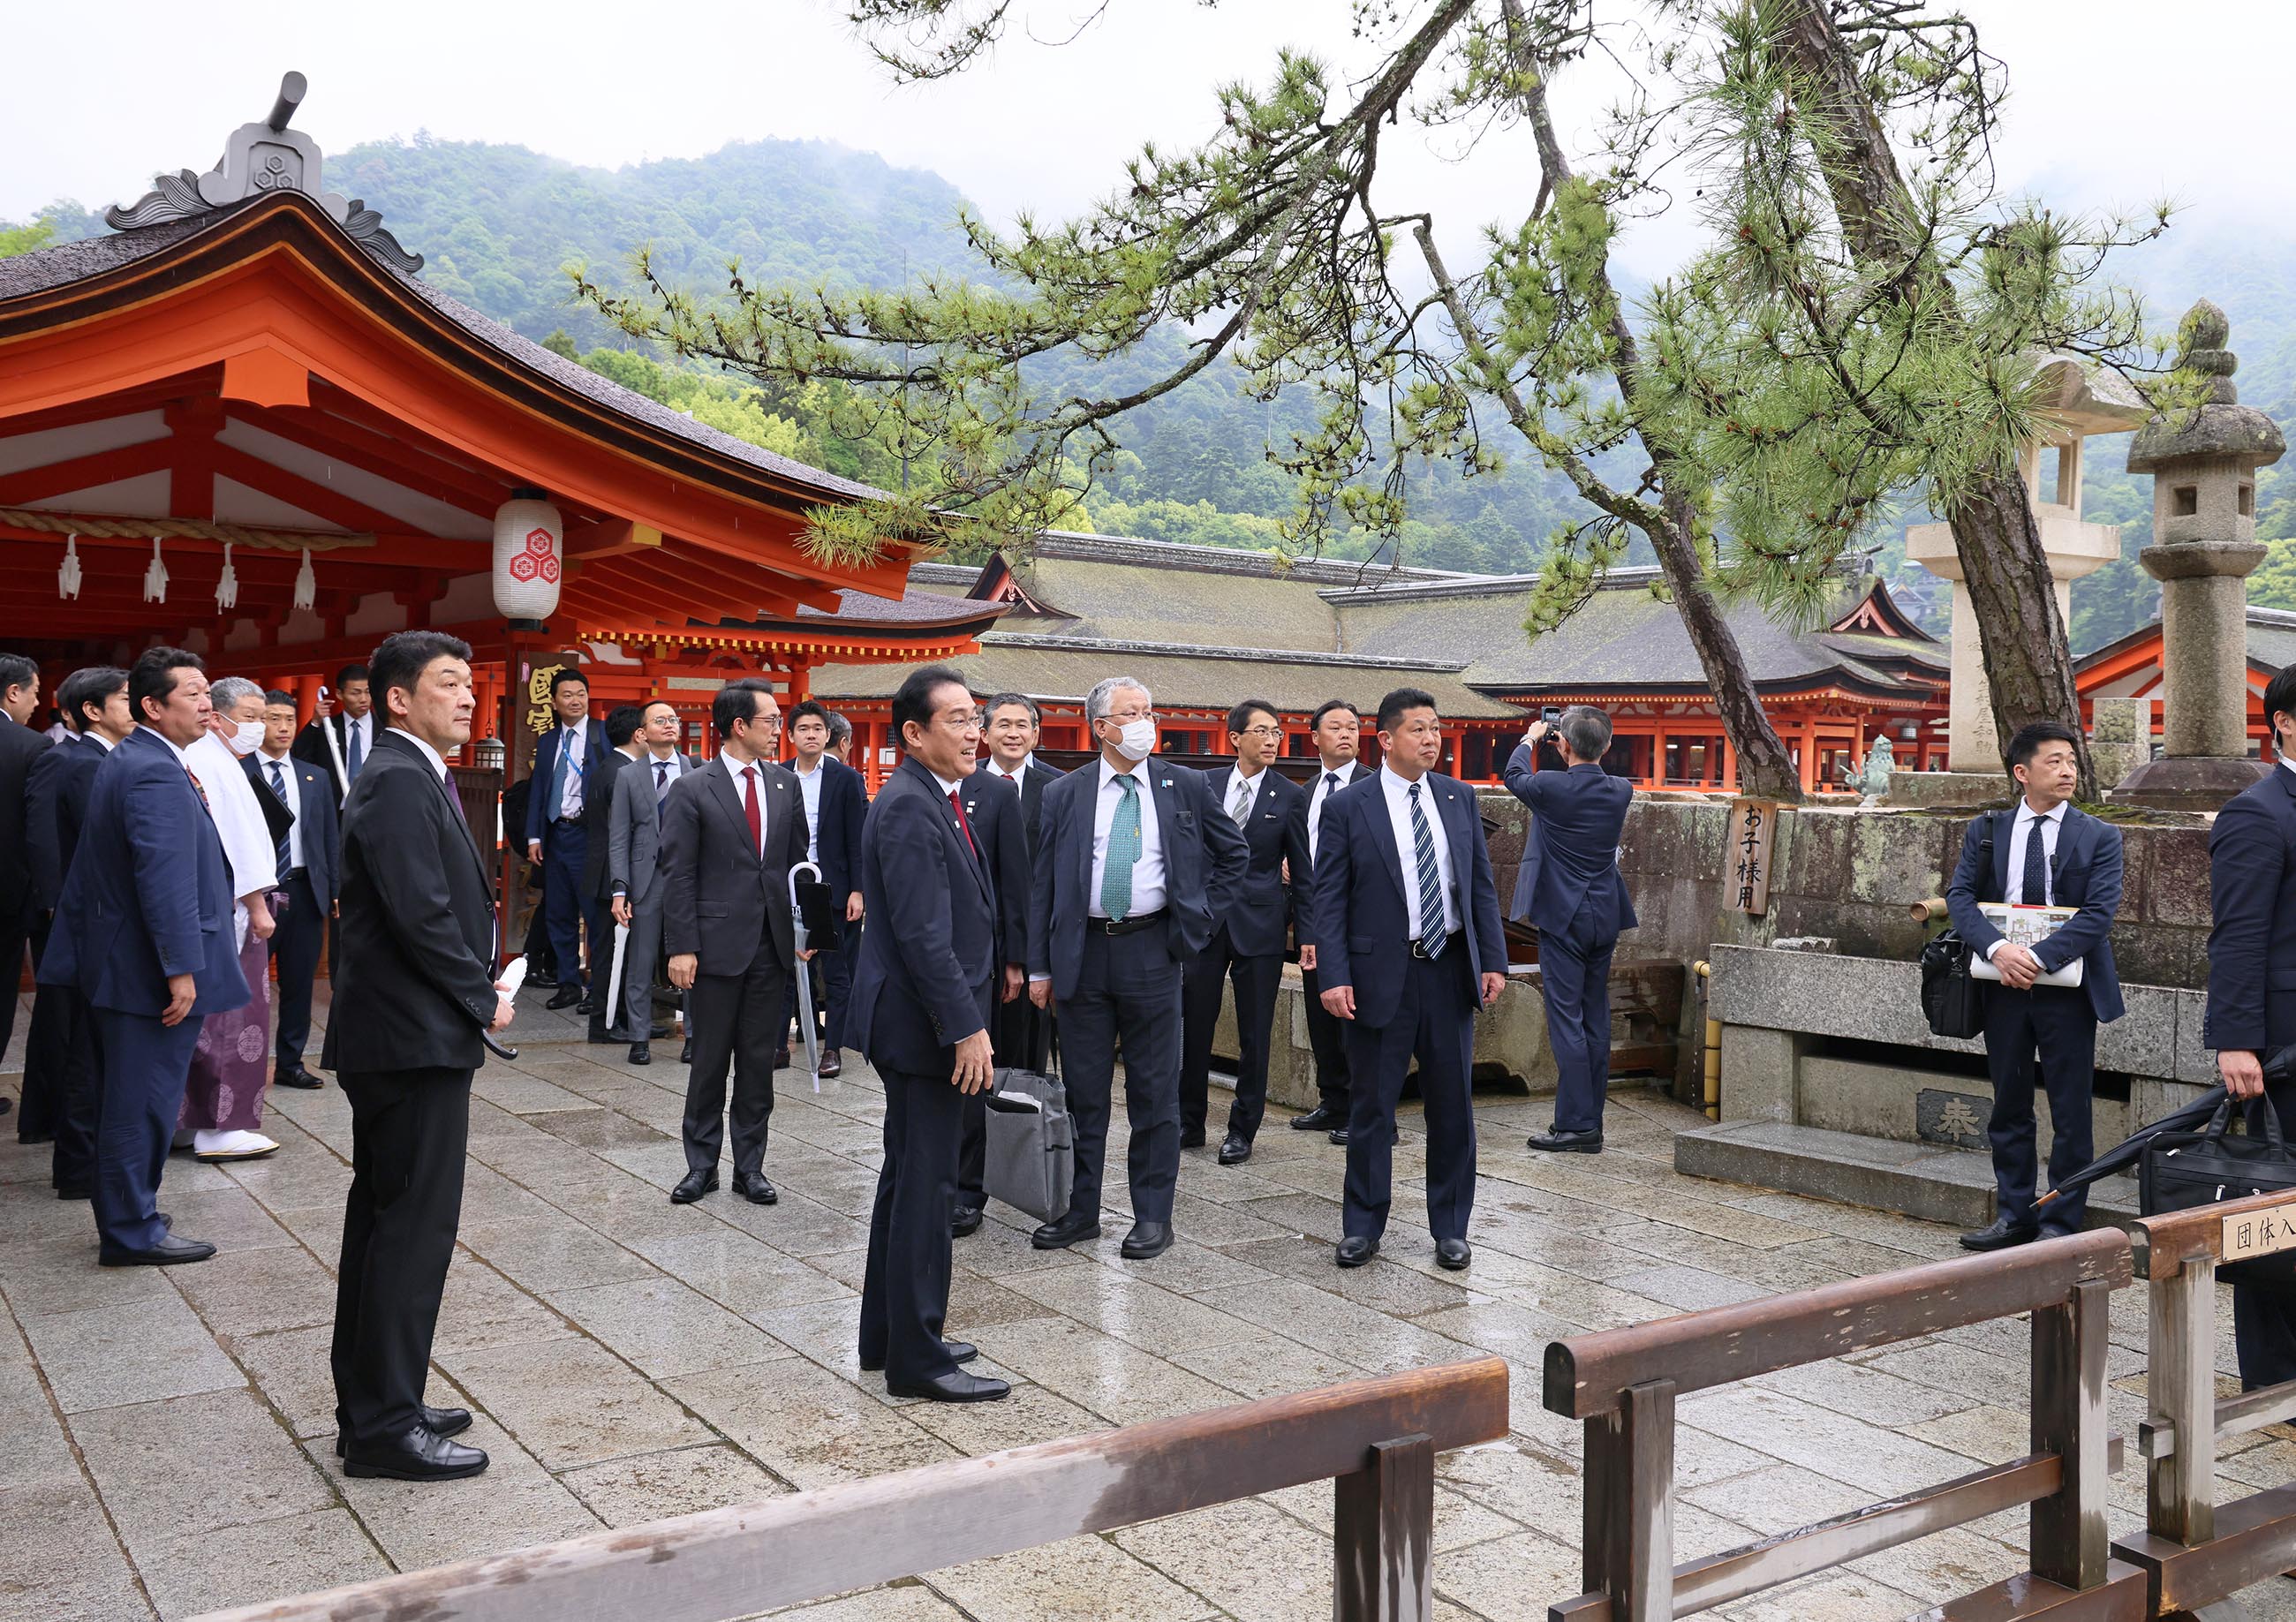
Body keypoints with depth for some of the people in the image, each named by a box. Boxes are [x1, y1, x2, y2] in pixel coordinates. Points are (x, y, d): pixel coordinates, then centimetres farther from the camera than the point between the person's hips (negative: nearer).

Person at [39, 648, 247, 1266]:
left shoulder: (121, 763, 13)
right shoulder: (158, 773, -21)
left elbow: (90, 868, 20)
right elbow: (166, 879, -26)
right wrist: (181, 968, -25)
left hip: (117, 961, 11)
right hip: (151, 971, -11)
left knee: (124, 1096, 19)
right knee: (144, 1101, -1)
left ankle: (121, 1217, 31)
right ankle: (132, 1233, 9)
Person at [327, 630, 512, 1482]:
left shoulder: (410, 776, 15)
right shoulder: (401, 781, -16)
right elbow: (422, 915, -23)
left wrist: (478, 987, 5)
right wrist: (484, 1001, -12)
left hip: (394, 1033, 11)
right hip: (416, 1037, -11)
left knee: (383, 1218, 16)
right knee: (415, 1225, -4)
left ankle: (370, 1400, 27)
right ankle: (384, 1426, 5)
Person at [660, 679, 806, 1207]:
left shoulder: (785, 784, 8)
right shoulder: (692, 789, -4)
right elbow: (678, 875, -6)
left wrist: (805, 928, 4)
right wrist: (681, 947, -11)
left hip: (771, 944, 4)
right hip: (717, 944, -4)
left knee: (759, 1062, 9)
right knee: (709, 1061, 6)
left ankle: (750, 1166, 19)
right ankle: (702, 1164, 19)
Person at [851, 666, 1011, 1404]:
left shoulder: (938, 801, 13)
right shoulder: (909, 808, -18)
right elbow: (922, 935, -24)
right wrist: (965, 1027, -23)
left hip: (925, 1021, 11)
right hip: (921, 1020, -11)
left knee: (908, 1177, 18)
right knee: (923, 1184, -3)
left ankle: (888, 1336, 30)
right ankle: (916, 1359, 6)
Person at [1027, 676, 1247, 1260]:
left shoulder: (1185, 786, 3)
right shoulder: (1065, 794, 4)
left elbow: (1232, 851, 15)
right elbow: (1043, 883, 5)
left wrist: (1201, 916, 6)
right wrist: (1039, 967, 1)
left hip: (1152, 949, -1)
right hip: (1083, 952, 1)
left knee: (1154, 1091, 4)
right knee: (1084, 1092, 9)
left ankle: (1153, 1216, 14)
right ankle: (1083, 1211, 21)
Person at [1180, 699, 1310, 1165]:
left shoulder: (1290, 796, 0)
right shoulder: (1205, 786, 5)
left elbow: (1301, 870, 3)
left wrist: (1308, 933, 0)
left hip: (1260, 921, -2)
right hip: (1205, 918, 2)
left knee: (1254, 1033, 4)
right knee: (1193, 1023, 5)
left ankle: (1242, 1130, 16)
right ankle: (1190, 1123, 19)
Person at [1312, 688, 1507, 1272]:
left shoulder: (1459, 798, 8)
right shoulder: (1348, 806, -4)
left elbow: (1481, 885, 10)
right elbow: (1329, 899, -5)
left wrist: (1494, 960, 2)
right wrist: (1333, 977, -13)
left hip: (1451, 969, 3)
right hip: (1381, 975, -3)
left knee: (1452, 1105, 9)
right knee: (1371, 1106, 6)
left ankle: (1450, 1229, 22)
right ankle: (1363, 1228, 20)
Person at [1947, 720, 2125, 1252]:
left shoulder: (2099, 837, -2)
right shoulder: (1985, 831, 5)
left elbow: (2099, 913, -12)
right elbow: (1960, 896, -3)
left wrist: (2040, 957, -23)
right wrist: (1998, 947, -21)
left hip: (2067, 988, -3)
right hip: (2004, 987, 3)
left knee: (2070, 1113, 4)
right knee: (2009, 1107, 12)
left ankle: (2062, 1223, 15)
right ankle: (2014, 1213, 24)